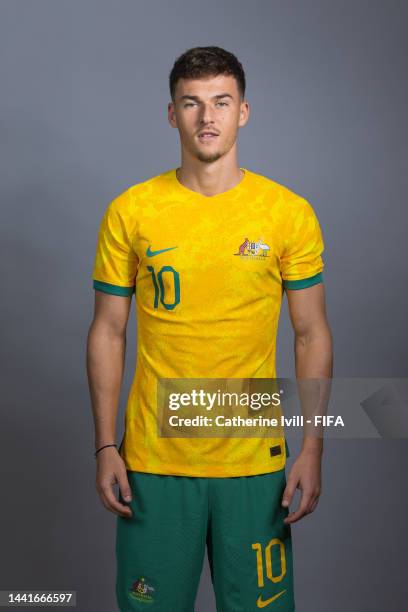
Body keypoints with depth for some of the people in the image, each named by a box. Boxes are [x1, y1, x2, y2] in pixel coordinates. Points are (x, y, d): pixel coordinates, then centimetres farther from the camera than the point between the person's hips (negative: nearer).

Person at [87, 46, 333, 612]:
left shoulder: (289, 213, -3)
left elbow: (312, 335, 2)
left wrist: (313, 449, -3)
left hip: (254, 459, 0)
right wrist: (105, 447, -1)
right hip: (154, 458, 0)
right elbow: (107, 333, 2)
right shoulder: (130, 212, -2)